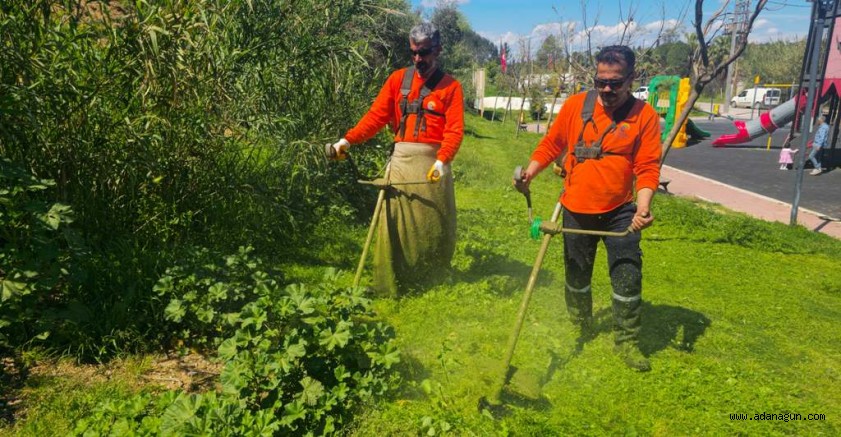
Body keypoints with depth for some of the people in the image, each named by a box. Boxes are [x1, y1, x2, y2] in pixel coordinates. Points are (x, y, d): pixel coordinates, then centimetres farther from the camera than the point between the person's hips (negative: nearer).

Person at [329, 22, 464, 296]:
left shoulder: (450, 86, 3)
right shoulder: (398, 79, 9)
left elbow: (455, 130, -8)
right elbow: (376, 116, 3)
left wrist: (442, 160, -24)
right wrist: (348, 140, -10)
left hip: (433, 161, -1)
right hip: (401, 159, 1)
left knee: (434, 223, 6)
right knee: (394, 222, -1)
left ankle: (434, 281, 22)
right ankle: (388, 285, 6)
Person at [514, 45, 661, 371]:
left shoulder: (644, 115, -6)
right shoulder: (575, 105, -3)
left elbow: (648, 167, -10)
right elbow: (552, 144, 5)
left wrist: (643, 206, -23)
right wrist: (531, 172, -9)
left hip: (620, 212, -1)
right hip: (577, 210, 2)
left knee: (628, 277, 1)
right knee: (576, 276, 15)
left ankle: (627, 342, 20)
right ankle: (581, 329, 38)